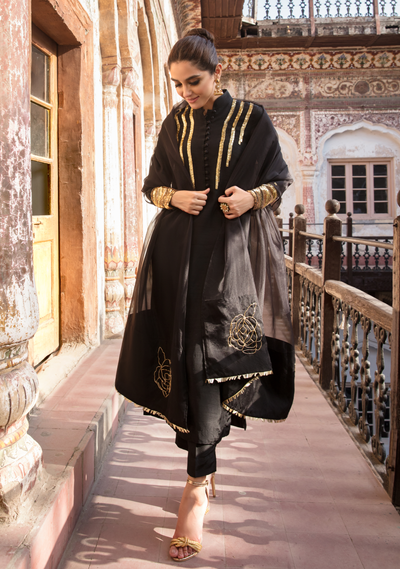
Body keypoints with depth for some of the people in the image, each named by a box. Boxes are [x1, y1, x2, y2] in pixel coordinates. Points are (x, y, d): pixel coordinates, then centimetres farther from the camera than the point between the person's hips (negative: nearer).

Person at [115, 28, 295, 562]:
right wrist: (175, 197, -6)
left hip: (233, 252, -3)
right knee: (189, 356, 1)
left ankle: (197, 487, -7)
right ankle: (204, 464, 18)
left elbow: (280, 180, 7)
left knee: (213, 357, -11)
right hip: (180, 252, 3)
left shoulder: (251, 118, 3)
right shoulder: (175, 124, 11)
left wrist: (251, 197, -13)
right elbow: (153, 184, 16)